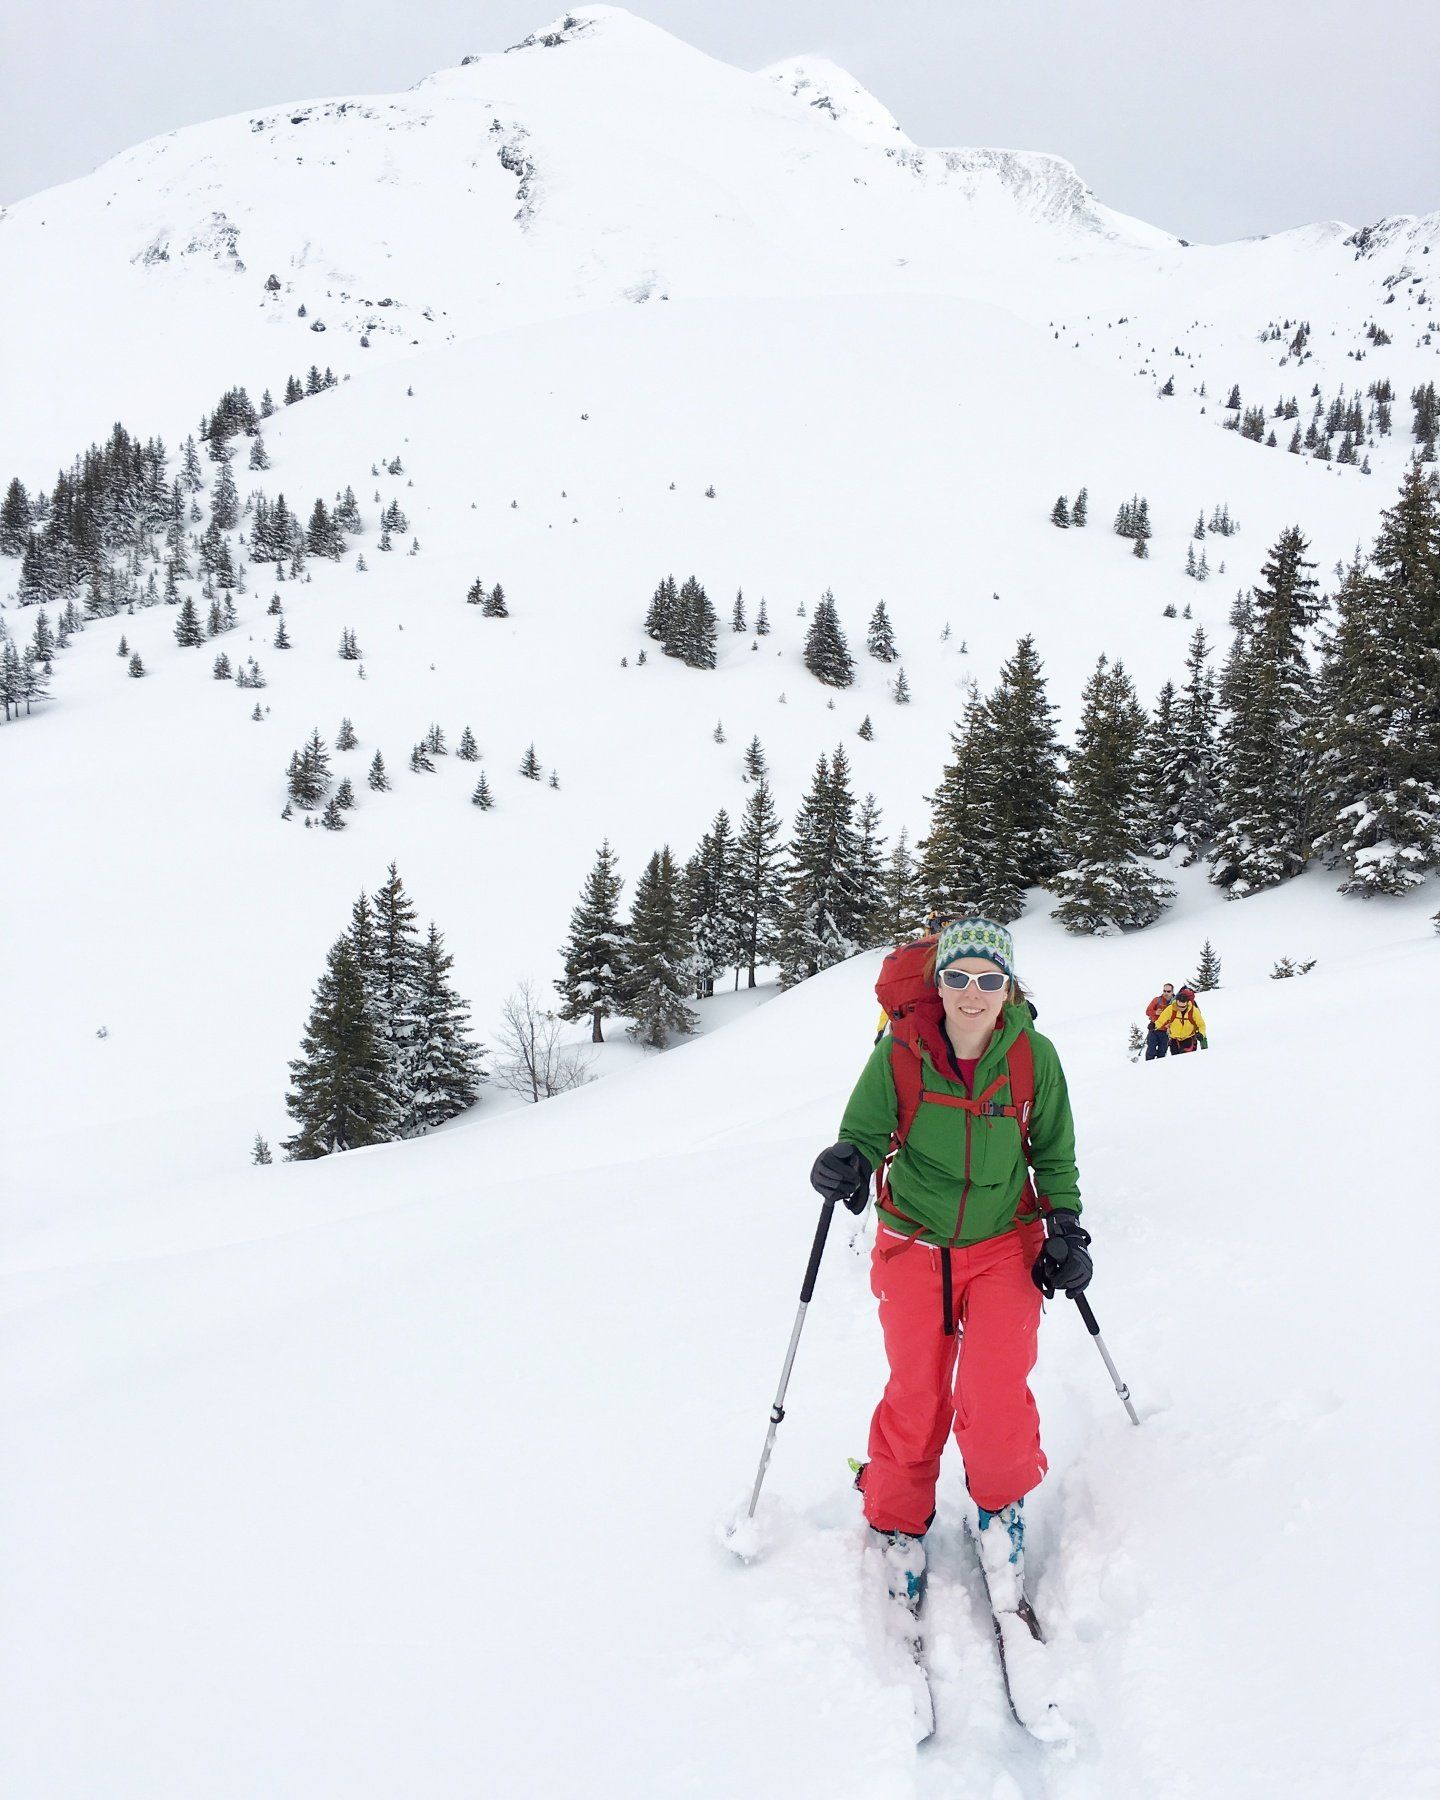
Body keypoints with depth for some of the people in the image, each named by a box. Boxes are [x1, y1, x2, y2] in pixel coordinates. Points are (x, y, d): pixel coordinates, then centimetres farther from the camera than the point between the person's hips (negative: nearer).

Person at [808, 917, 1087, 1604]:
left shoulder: (1034, 1055, -8)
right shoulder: (900, 1053, -11)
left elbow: (1055, 1155, 6)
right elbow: (866, 1130, -4)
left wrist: (1065, 1229, -1)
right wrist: (848, 1159, -26)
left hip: (1004, 1244, 0)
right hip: (914, 1244, 0)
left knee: (996, 1398, -13)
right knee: (916, 1398, 1)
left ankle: (1001, 1503, 18)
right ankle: (898, 1522, 27)